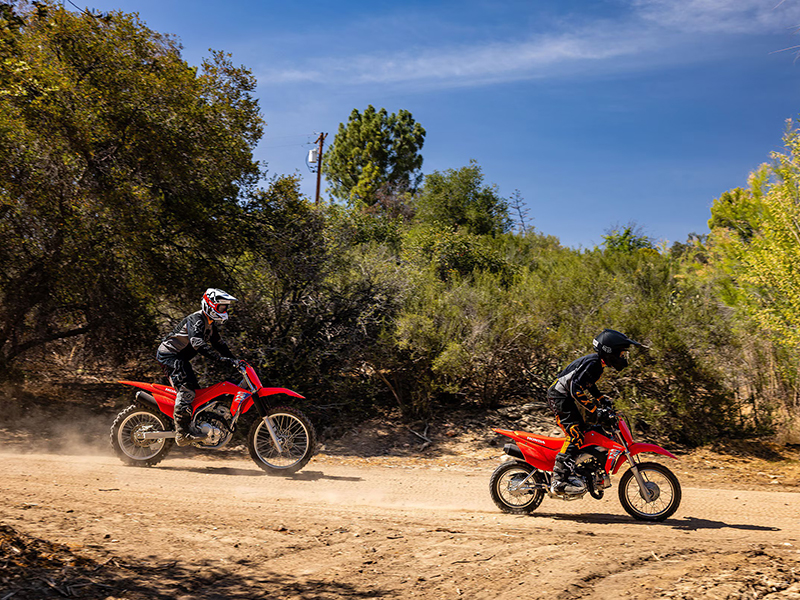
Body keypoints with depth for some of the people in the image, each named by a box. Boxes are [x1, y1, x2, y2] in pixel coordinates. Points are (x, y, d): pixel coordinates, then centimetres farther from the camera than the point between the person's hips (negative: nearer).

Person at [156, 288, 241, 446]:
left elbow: (219, 344, 19)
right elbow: (197, 343, -35)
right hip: (168, 355, -11)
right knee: (186, 387, -24)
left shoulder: (210, 325, 13)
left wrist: (234, 360, 8)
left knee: (194, 391, 11)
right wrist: (220, 357, -43)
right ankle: (182, 433, -31)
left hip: (180, 358, 11)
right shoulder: (196, 320, -19)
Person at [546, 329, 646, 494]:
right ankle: (559, 481, -24)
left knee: (583, 431, 13)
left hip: (568, 399, 11)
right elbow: (576, 389, -29)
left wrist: (603, 400, 18)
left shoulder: (598, 363, 10)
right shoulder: (592, 363, -22)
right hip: (560, 398, -11)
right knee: (575, 435, -19)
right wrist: (595, 410, -28)